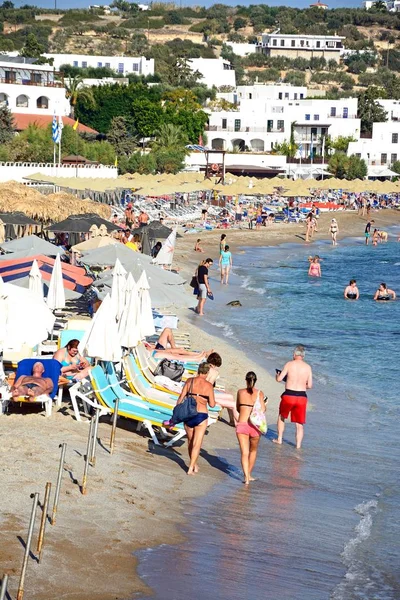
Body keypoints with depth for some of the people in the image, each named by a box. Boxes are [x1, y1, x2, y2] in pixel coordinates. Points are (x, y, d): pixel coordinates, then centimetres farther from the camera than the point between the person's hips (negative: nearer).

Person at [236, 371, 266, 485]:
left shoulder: (240, 392, 3)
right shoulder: (259, 393, -1)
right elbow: (263, 410, -6)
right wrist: (264, 405, 15)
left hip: (242, 424, 0)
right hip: (254, 425, 1)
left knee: (244, 452, -2)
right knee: (253, 451, 22)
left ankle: (246, 477, -16)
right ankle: (249, 474, 31)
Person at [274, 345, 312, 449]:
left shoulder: (289, 364, -3)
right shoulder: (308, 367, 3)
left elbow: (279, 379, -1)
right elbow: (310, 385, 5)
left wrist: (277, 375, 22)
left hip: (289, 395, -1)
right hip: (302, 397, 1)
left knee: (281, 417, 25)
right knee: (299, 423, 11)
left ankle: (279, 439, 28)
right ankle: (298, 445, 5)